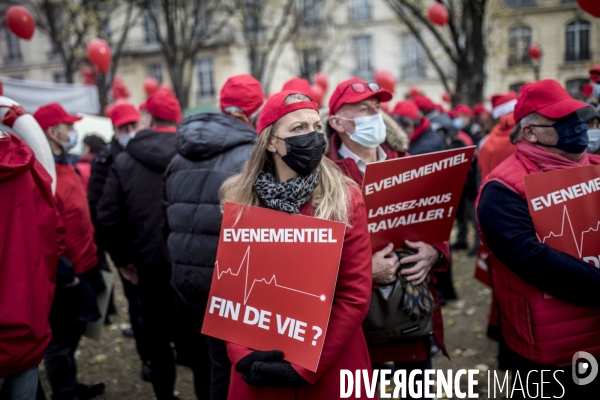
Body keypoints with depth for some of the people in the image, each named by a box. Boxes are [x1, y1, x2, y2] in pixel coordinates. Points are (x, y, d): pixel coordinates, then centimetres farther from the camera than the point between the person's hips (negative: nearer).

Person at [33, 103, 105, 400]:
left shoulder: (65, 165, 11)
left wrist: (91, 260, 18)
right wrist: (63, 273, -19)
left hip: (82, 268, 10)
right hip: (65, 276, -10)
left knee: (72, 334, 24)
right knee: (60, 341, 7)